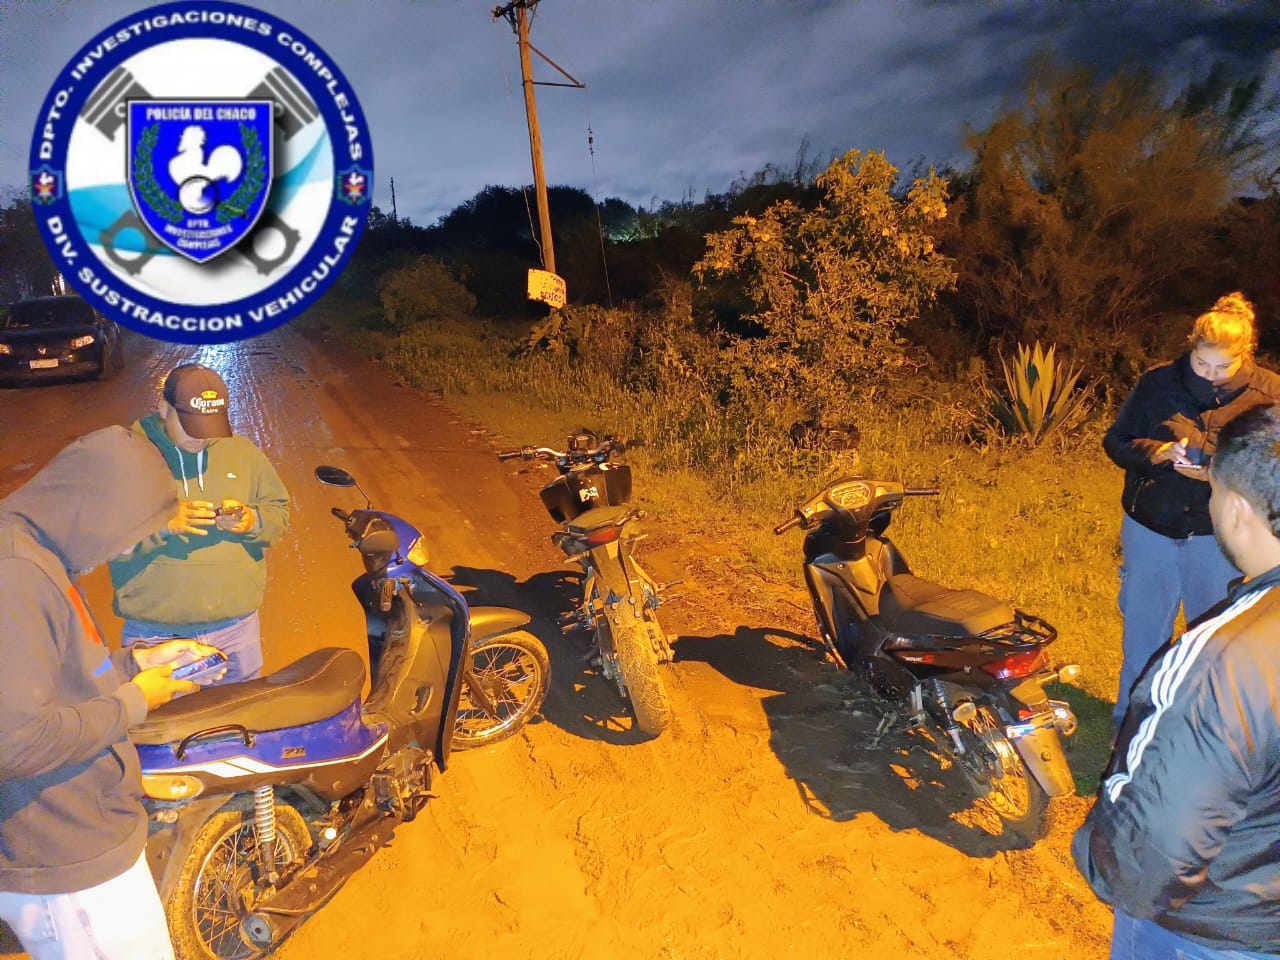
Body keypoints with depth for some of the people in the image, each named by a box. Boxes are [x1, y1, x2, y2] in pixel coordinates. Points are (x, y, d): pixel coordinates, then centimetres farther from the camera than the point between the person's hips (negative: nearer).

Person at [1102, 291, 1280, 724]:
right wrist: (1158, 452, -22)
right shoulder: (1158, 382, -6)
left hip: (1218, 536, 0)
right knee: (1143, 631, 14)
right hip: (1150, 527, 1)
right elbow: (1116, 440, -2)